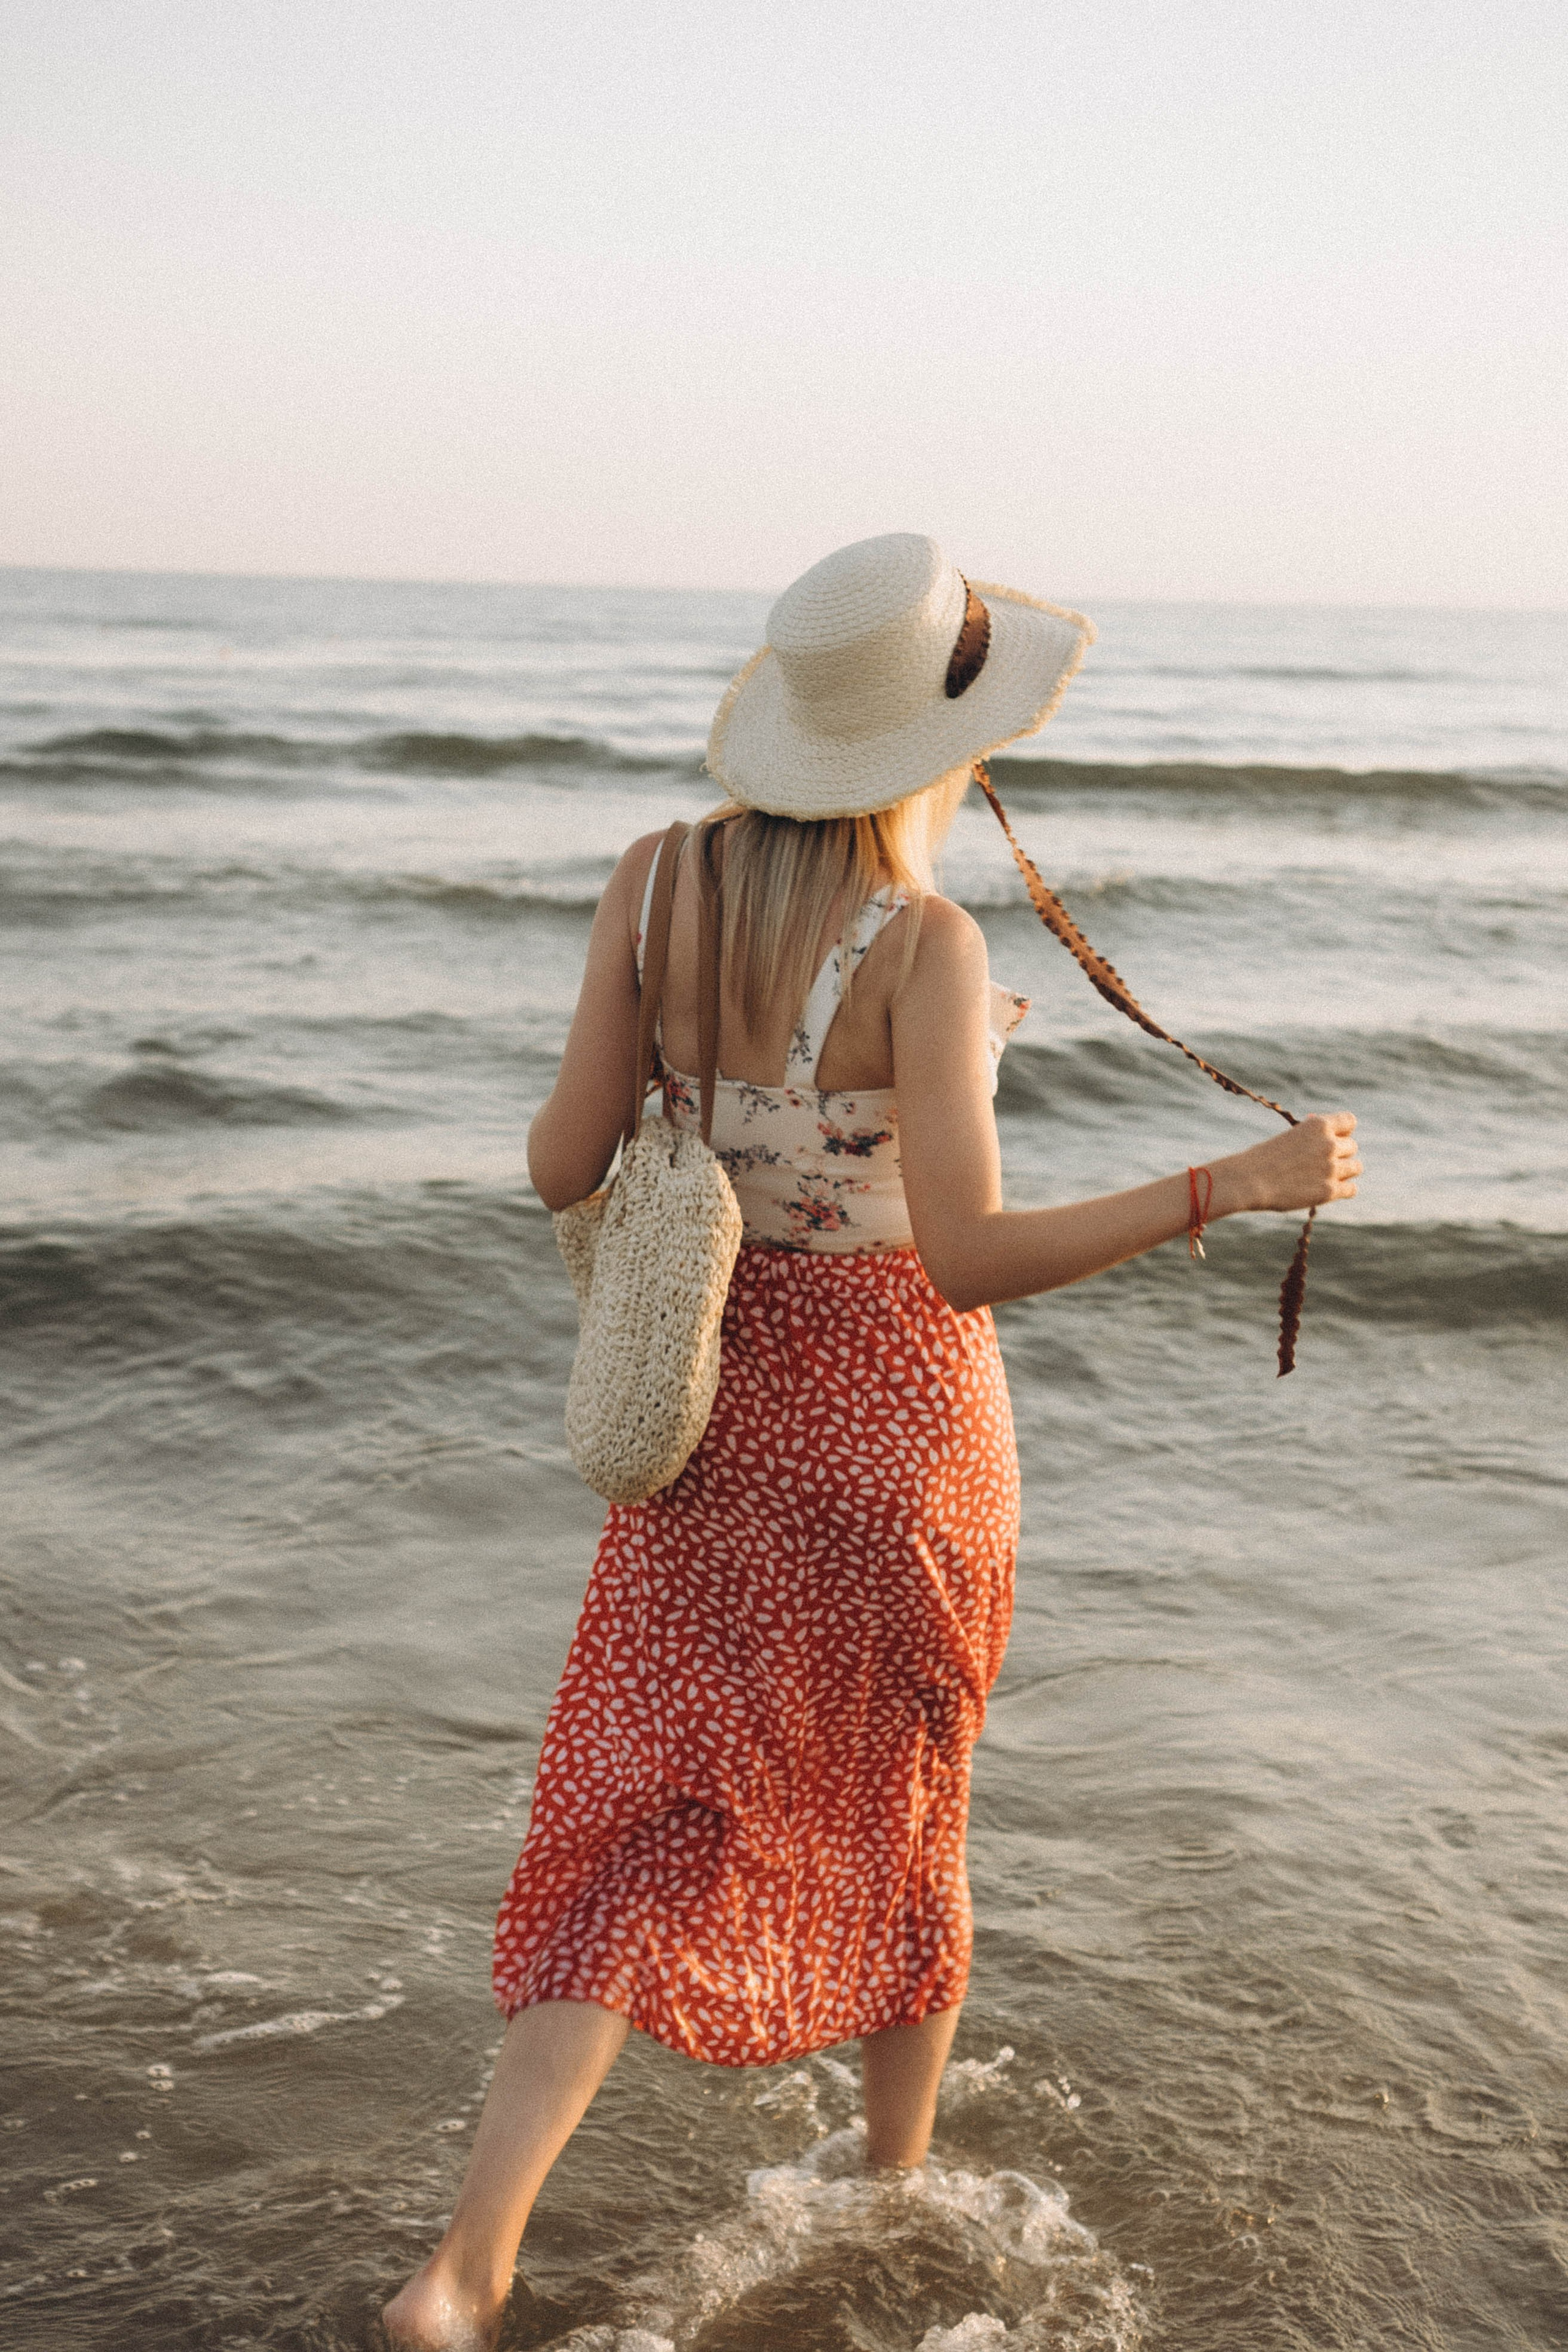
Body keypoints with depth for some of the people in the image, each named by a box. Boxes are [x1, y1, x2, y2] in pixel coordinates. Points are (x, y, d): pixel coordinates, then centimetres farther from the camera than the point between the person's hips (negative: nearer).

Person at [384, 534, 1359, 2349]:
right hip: (893, 1402, -3)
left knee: (658, 1829, 8)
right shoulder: (926, 944, -21)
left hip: (718, 1390, 3)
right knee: (898, 1807, 20)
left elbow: (566, 1168, -5)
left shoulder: (654, 879, -7)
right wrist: (1234, 1185, -23)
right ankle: (898, 2202, 40)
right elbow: (967, 1262, -27)